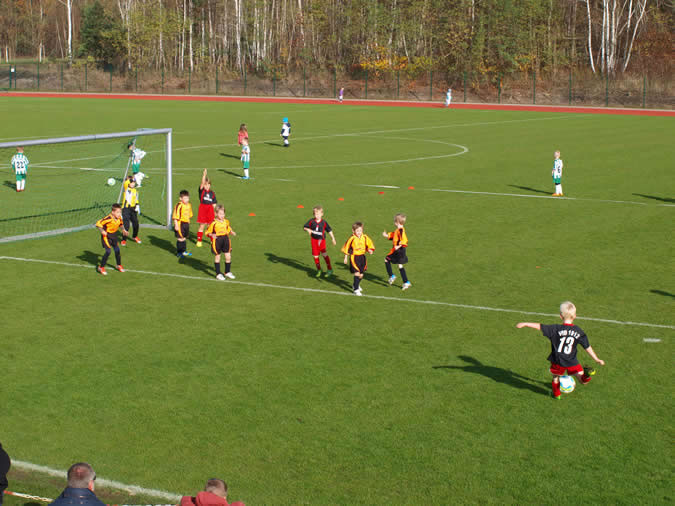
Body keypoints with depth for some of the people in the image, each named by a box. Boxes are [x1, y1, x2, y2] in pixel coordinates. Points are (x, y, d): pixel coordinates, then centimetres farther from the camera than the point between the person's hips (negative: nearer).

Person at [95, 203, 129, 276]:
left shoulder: (119, 218, -7)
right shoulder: (109, 219, -29)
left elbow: (121, 223, 18)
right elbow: (98, 223, -28)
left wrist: (123, 230, 11)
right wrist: (102, 231, -33)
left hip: (114, 236, 7)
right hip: (106, 236, -7)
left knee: (117, 250, 10)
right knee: (108, 251, -13)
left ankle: (119, 265, 32)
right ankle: (101, 267, 0)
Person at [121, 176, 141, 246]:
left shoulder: (135, 191, 12)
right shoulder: (126, 189, -2)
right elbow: (126, 183, -21)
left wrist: (137, 206, 7)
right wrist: (130, 178, -20)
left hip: (133, 209, 5)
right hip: (126, 209, -5)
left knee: (136, 224, 7)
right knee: (126, 225, -9)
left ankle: (134, 236, 34)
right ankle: (123, 240, 6)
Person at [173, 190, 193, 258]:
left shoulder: (189, 205, 8)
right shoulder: (179, 206, -17)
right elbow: (175, 216, -17)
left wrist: (188, 222, 20)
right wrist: (176, 225, -19)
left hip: (186, 223, 8)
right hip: (180, 223, -8)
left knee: (184, 238, 16)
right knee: (180, 238, -3)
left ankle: (184, 251, 27)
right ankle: (179, 253, 5)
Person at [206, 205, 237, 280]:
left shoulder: (226, 222, 3)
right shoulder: (213, 223, -13)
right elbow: (207, 232, -8)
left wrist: (232, 232, 3)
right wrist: (212, 235, -26)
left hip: (225, 239, 5)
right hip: (217, 241, -5)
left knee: (228, 257, 4)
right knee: (217, 257, 6)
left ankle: (227, 272, 23)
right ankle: (218, 274, 18)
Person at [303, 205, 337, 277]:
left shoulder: (324, 222, -6)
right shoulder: (311, 221, -2)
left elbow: (330, 231, 4)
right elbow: (304, 227, 4)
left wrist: (333, 238, 3)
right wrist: (307, 229, -18)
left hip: (321, 240, -3)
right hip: (314, 240, 3)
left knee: (324, 253, -18)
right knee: (315, 255, 6)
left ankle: (329, 269, -7)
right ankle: (318, 270, 25)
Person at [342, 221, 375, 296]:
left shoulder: (365, 238, -4)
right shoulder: (352, 239, -12)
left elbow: (370, 245, 8)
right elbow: (346, 248, -1)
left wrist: (370, 250, -14)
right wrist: (346, 258, 4)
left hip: (362, 257, 5)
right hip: (354, 257, -5)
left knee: (361, 274, 15)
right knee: (357, 273, -14)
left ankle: (356, 285, 43)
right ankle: (356, 290, -5)